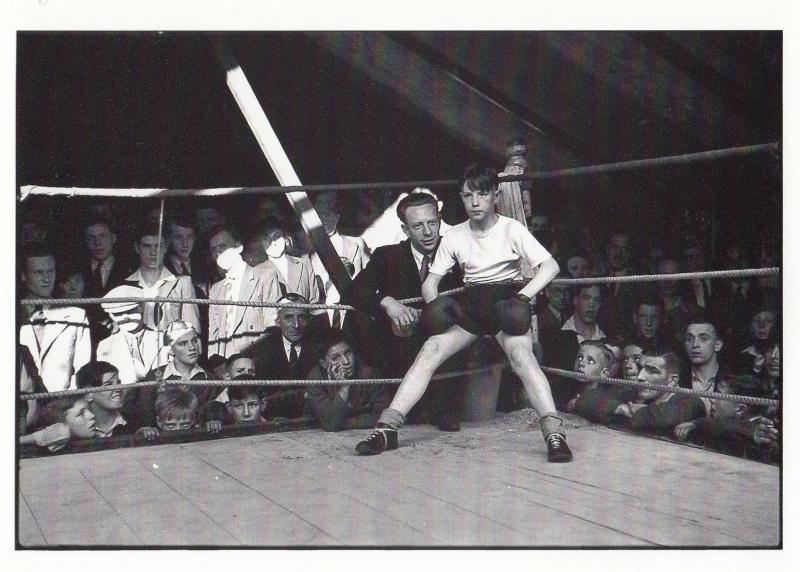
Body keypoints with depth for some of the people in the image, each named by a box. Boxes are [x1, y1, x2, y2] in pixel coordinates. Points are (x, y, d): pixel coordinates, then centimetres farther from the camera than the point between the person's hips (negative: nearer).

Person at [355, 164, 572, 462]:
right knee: (429, 351, -16)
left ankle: (554, 432, -38)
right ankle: (387, 427, -19)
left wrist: (524, 296, -24)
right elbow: (431, 280, 8)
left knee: (522, 355, -31)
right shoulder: (454, 236, 8)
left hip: (505, 303, -3)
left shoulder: (512, 229, -1)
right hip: (470, 304, 3)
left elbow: (550, 265, -10)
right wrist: (433, 303, -15)